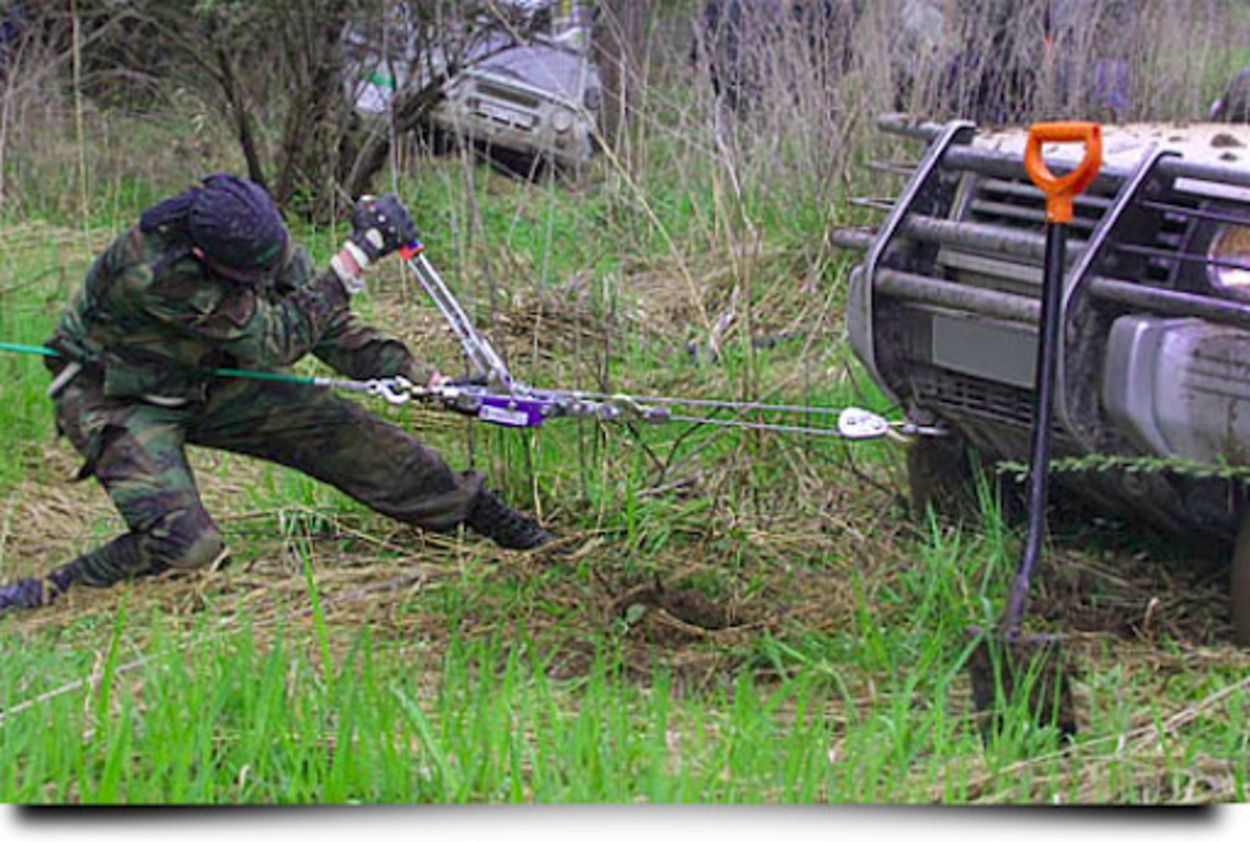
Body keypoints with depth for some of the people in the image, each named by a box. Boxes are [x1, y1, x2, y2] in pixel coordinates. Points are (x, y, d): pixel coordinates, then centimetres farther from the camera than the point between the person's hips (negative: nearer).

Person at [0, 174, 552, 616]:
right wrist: (359, 253, -37)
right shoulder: (154, 269, -38)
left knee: (349, 436, -3)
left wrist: (421, 377, -16)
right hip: (117, 400, -6)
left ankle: (471, 509, 14)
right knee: (187, 545, -26)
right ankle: (51, 592, -9)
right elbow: (274, 340, -34)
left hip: (207, 383, 6)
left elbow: (329, 328, -5)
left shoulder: (264, 242, -17)